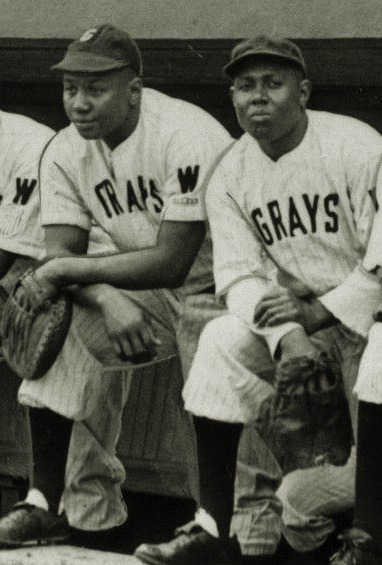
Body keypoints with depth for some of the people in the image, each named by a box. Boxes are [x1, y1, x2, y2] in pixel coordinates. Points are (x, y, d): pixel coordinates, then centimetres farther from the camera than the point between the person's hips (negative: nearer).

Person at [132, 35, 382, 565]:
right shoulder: (230, 175, 3)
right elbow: (240, 276, -5)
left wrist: (317, 312, -25)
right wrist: (288, 338, -24)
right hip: (291, 316, 4)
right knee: (222, 340, -22)